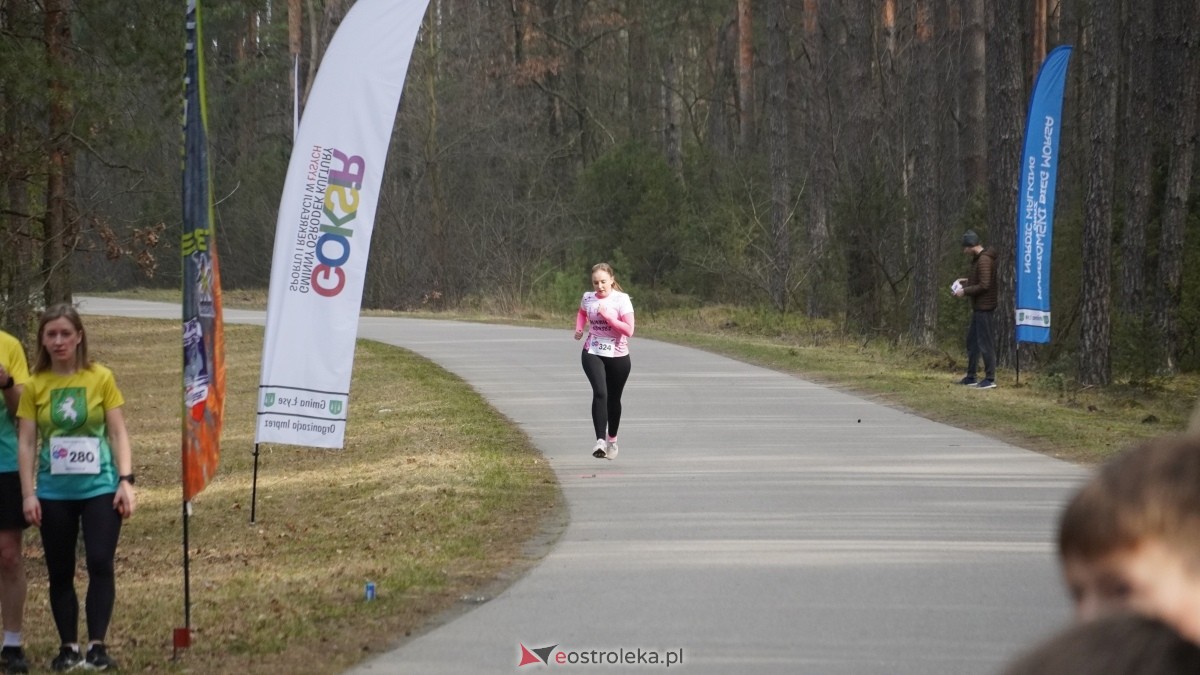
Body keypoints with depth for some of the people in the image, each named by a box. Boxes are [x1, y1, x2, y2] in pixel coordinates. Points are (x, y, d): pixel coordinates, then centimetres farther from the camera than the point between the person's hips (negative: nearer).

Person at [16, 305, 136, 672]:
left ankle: (97, 645, -5)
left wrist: (126, 480, -8)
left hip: (99, 488, -2)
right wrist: (28, 494, -4)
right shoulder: (35, 386, 1)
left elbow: (118, 433, 0)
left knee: (100, 563, -10)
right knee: (60, 572, 6)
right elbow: (27, 443, 2)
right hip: (54, 492, 2)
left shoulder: (101, 378, -1)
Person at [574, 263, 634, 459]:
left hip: (617, 356, -1)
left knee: (613, 398, 13)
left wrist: (607, 316, -24)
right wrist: (579, 329, 8)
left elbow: (629, 330, -18)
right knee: (600, 393, -21)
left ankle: (612, 440, 35)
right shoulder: (588, 298, 1)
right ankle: (600, 441, -28)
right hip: (592, 354, 1)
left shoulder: (622, 300, -11)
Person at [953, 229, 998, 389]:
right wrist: (966, 281, 11)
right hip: (979, 308, 11)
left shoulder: (984, 260, -18)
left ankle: (990, 379, -2)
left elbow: (984, 285, -22)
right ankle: (970, 377, 21)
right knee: (972, 341, 15)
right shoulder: (978, 259, 13)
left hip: (985, 308, -11)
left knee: (985, 343, -6)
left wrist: (965, 291, -14)